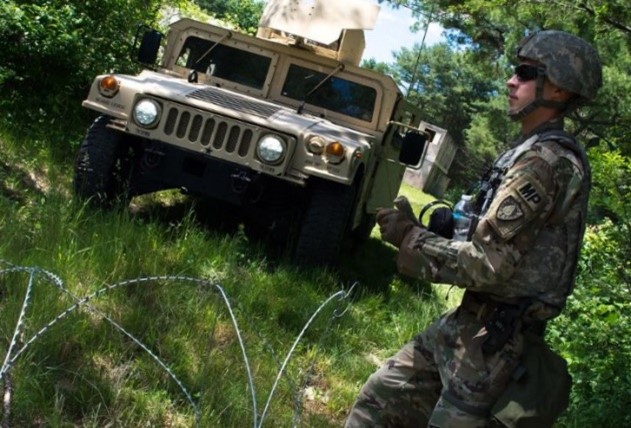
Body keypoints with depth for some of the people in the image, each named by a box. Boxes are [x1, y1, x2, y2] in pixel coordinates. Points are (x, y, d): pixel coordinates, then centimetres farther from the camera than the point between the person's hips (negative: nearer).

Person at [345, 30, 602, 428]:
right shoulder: (538, 152, 13)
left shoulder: (544, 161, -19)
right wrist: (425, 228, 6)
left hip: (490, 342, -10)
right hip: (469, 322, 10)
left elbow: (487, 265, -23)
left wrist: (409, 238, -12)